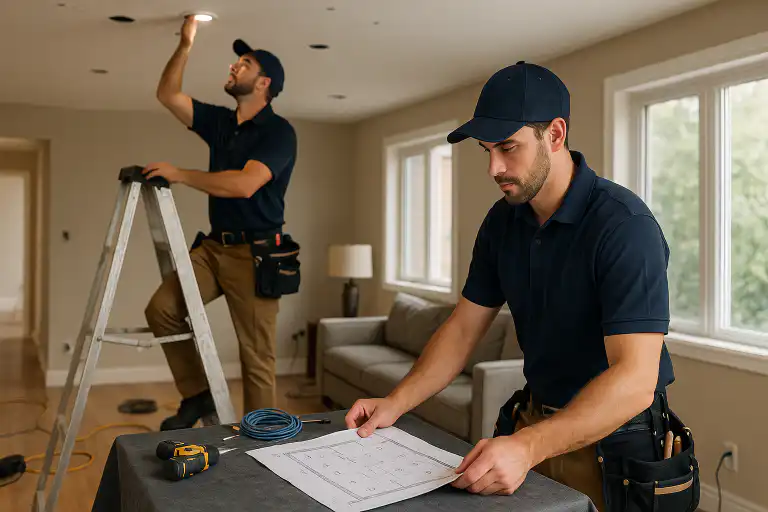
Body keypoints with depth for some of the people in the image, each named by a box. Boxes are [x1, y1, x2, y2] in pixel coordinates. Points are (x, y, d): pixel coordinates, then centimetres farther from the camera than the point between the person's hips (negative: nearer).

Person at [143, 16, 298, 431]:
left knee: (256, 356, -4)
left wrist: (179, 174, -16)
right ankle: (197, 396, 8)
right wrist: (186, 44, 6)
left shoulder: (278, 131, -9)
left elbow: (245, 184, -22)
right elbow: (167, 94, 16)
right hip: (213, 246, 7)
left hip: (254, 252, -7)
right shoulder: (219, 122, 14)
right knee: (161, 308, -9)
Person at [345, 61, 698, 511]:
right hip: (536, 422, 6)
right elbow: (464, 328, 2)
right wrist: (396, 404, -10)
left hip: (613, 439, -5)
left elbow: (634, 380, -31)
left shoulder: (625, 225, -24)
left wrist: (527, 446, -42)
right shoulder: (503, 221, -2)